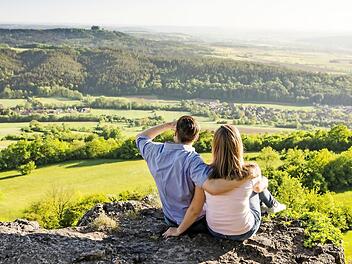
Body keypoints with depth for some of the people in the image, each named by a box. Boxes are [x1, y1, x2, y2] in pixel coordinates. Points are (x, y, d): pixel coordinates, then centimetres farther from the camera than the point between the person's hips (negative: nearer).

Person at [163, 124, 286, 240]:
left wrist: (178, 230, 2)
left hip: (215, 231, 2)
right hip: (244, 233, -2)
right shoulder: (251, 173, -24)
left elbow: (195, 207, -12)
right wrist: (264, 181, 25)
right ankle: (272, 205, 55)